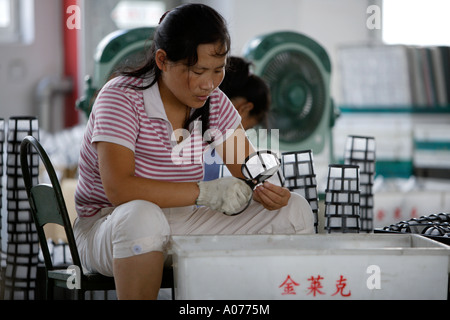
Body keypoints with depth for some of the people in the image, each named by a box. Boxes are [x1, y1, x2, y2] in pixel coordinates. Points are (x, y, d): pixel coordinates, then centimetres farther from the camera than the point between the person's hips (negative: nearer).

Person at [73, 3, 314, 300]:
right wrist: (205, 192, -33)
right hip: (109, 226, -6)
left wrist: (268, 188, -19)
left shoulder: (214, 103, 2)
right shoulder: (122, 98, -17)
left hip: (180, 226, 6)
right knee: (141, 216, -43)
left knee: (295, 211, -5)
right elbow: (118, 189, -29)